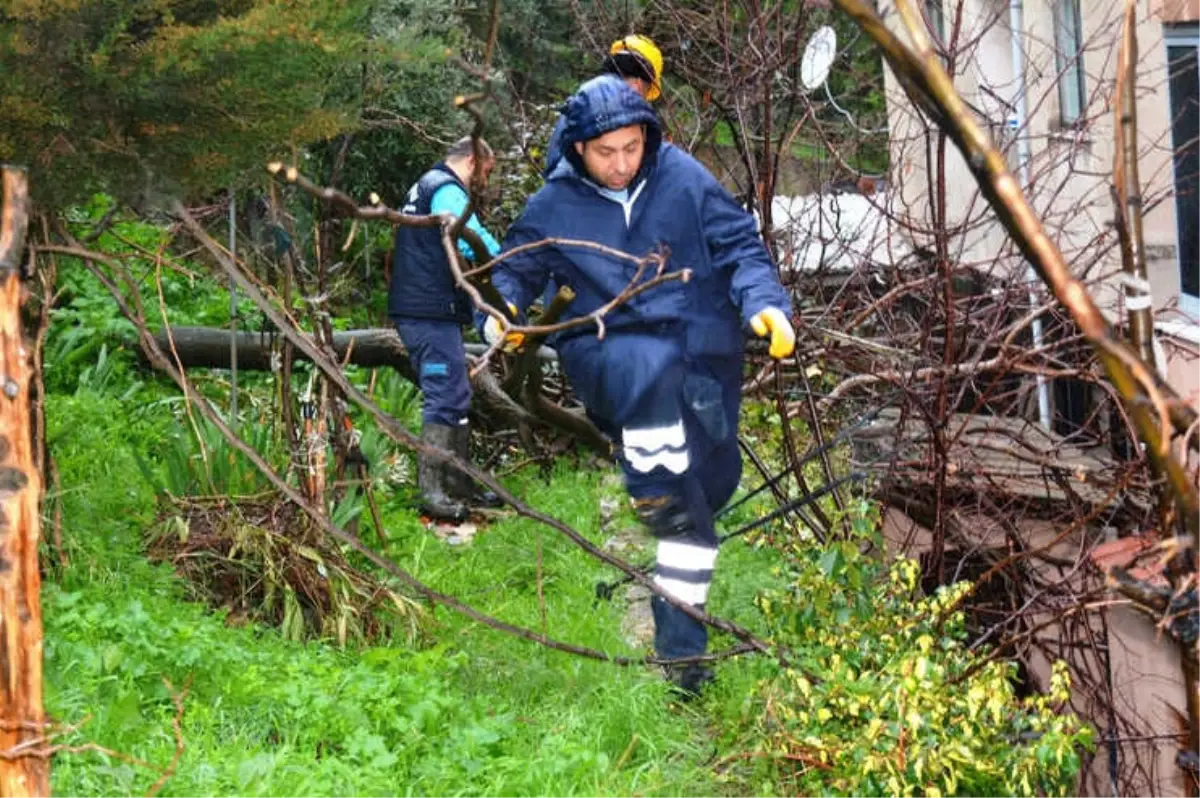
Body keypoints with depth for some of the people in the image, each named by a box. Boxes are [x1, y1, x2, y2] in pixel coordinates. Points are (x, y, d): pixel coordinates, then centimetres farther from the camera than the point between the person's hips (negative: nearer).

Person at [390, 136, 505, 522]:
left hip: (419, 309, 11)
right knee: (446, 399, -12)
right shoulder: (448, 190, -10)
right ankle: (432, 491, -14)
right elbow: (472, 244, -23)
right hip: (432, 313, -11)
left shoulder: (424, 187, 24)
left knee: (454, 399, 15)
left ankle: (458, 484, 20)